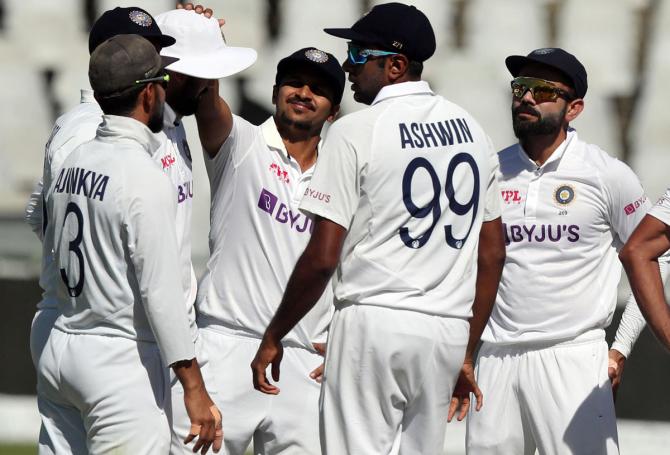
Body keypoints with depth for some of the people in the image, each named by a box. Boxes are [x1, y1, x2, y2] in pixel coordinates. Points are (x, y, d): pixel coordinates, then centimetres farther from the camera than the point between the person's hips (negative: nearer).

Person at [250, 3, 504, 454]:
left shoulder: (356, 131, -8)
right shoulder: (471, 129, 12)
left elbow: (322, 258, -11)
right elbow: (493, 253, 15)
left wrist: (273, 337, 0)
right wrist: (467, 352, 21)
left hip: (374, 322, -6)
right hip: (448, 330, 6)